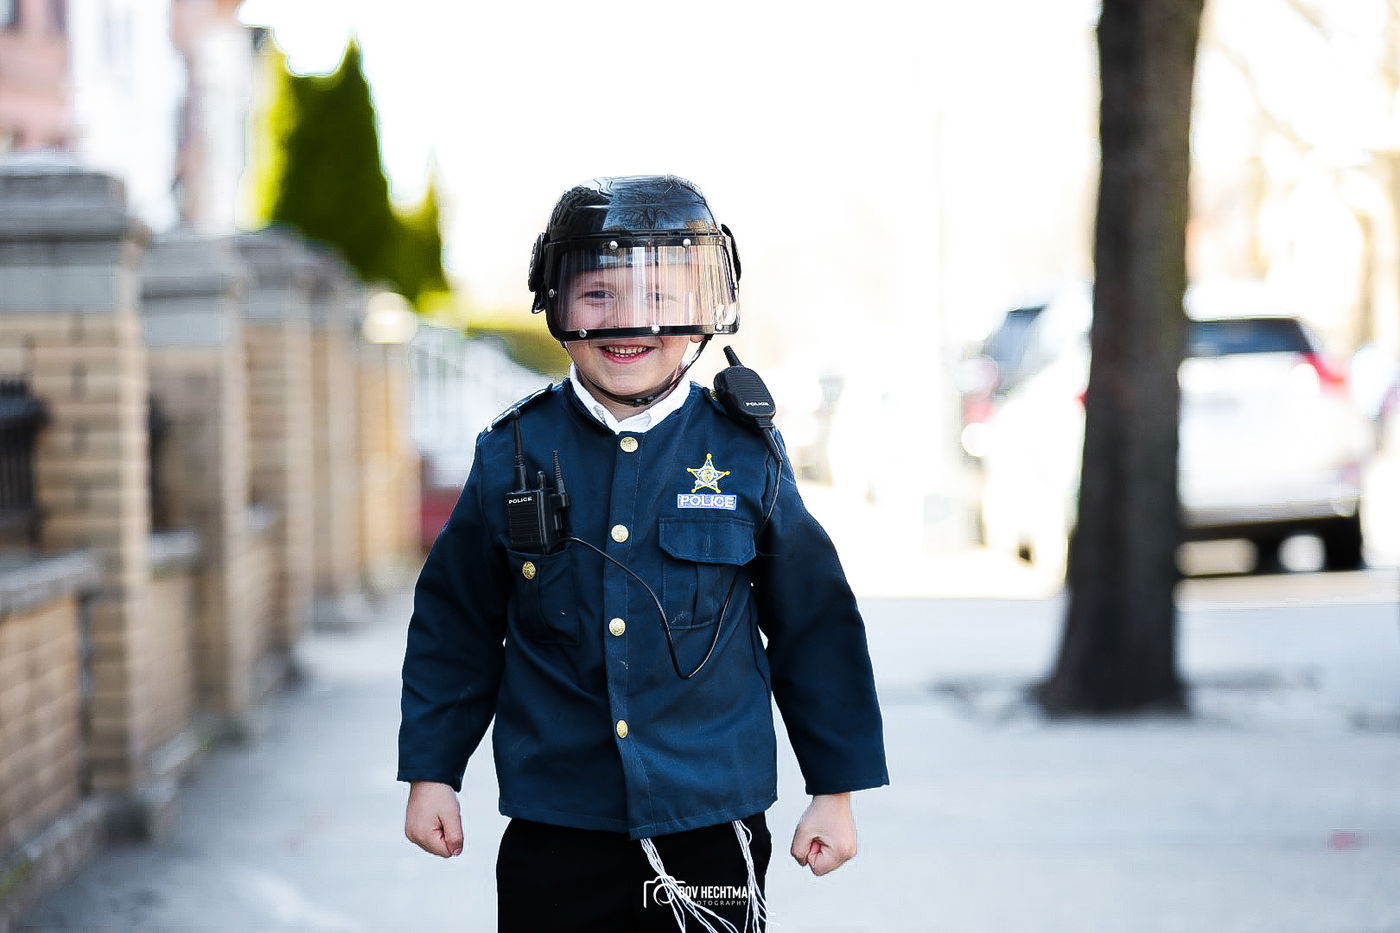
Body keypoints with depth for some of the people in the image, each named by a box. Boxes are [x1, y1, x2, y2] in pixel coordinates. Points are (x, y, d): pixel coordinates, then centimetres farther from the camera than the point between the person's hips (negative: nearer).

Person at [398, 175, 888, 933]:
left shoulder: (748, 459, -2)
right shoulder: (514, 455, 0)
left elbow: (815, 627, 6)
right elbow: (455, 626, 9)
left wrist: (836, 789, 7)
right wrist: (431, 772, 8)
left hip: (710, 831, 0)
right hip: (554, 836, 1)